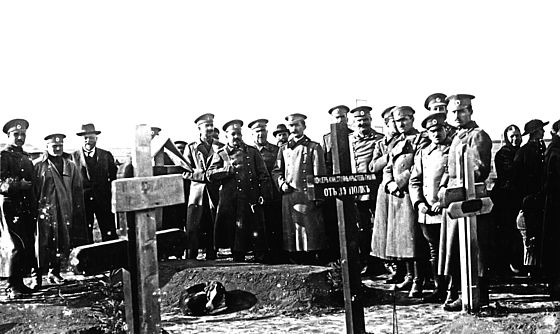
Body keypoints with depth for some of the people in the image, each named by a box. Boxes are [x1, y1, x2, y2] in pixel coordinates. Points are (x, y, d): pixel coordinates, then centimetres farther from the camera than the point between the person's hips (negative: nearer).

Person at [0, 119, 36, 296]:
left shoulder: (25, 157, 19)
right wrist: (19, 185, -22)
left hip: (26, 207, 7)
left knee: (27, 246, 6)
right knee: (15, 245, -10)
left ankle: (19, 282, 14)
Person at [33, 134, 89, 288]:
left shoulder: (70, 166, 13)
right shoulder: (38, 165, 2)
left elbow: (78, 190, 15)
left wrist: (78, 210, 9)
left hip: (65, 211, 4)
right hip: (45, 210, -4)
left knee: (63, 244, 5)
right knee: (43, 243, -6)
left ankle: (54, 272, 19)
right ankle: (38, 276, 3)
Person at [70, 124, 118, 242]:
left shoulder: (106, 155, 8)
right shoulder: (73, 156, 2)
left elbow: (114, 178, 7)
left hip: (104, 201, 1)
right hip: (82, 201, -1)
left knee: (110, 235, -2)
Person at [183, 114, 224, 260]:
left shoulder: (221, 147, 11)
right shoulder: (191, 148, 9)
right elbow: (185, 172, 2)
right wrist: (205, 176, -12)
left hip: (215, 193, 1)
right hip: (197, 193, -1)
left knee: (213, 230, 2)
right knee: (192, 230, -6)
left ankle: (211, 259, 11)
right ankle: (190, 261, 1)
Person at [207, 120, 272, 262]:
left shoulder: (252, 152, 12)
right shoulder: (220, 154, 10)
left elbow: (264, 175, 9)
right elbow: (210, 174, -1)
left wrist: (265, 195, -1)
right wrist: (228, 169, -12)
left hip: (252, 200, 0)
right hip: (230, 201, 0)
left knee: (256, 233, -3)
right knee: (234, 233, 4)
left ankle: (260, 259, 4)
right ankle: (238, 258, 14)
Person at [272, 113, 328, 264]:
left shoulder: (314, 147, 5)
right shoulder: (284, 149, 17)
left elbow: (319, 174, -1)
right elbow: (276, 171, 21)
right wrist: (281, 183, 0)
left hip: (307, 196, -4)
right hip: (288, 197, 4)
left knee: (311, 233, -6)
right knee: (291, 234, 4)